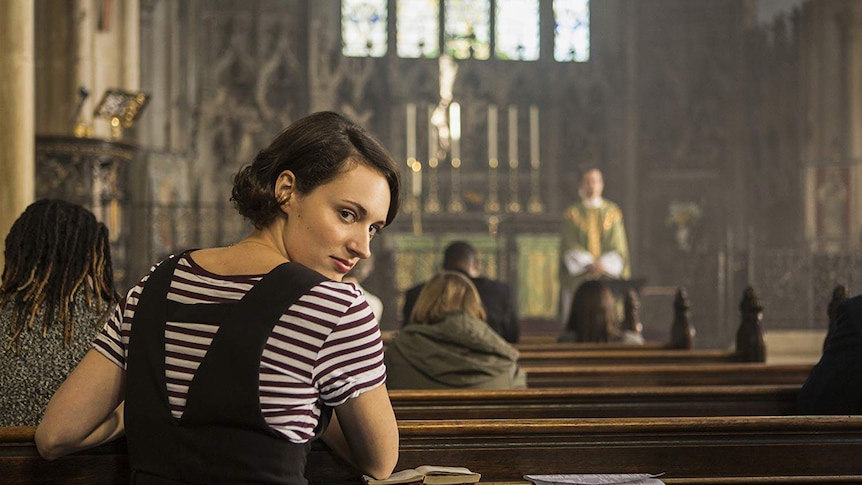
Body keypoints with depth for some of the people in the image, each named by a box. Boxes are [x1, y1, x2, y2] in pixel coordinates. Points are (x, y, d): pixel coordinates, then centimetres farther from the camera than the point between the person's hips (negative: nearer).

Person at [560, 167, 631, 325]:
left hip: (608, 273, 1)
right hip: (578, 277, 0)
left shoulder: (612, 212, 9)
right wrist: (589, 264, -14)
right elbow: (570, 246, 0)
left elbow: (618, 246, 2)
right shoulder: (572, 213, 7)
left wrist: (603, 265, -13)